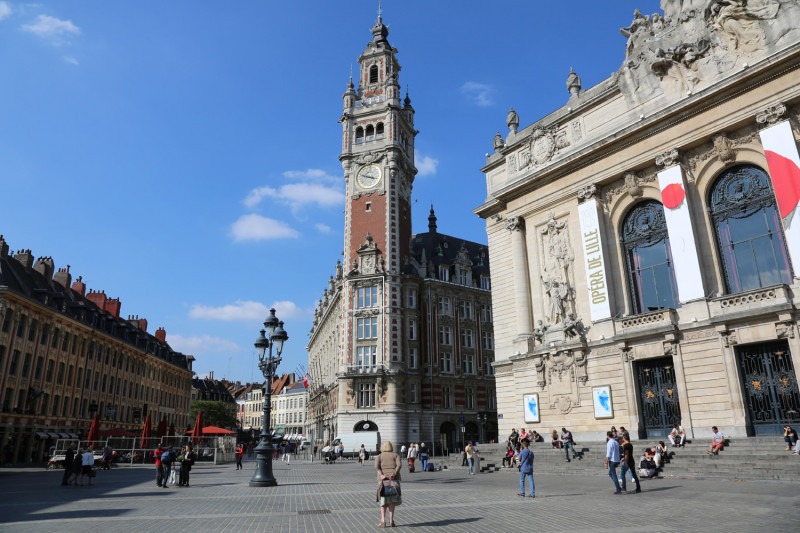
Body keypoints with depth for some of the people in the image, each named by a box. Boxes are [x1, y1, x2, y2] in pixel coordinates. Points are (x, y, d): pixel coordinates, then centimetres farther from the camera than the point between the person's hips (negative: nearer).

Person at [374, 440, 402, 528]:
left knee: (383, 500, 10)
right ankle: (391, 520, -9)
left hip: (383, 479, 1)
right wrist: (394, 474, -16)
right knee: (392, 500, 4)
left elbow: (377, 467, -5)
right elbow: (399, 465, -6)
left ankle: (383, 521, 0)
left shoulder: (379, 456, 15)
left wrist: (381, 475, -17)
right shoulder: (396, 455, 14)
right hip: (394, 479, -1)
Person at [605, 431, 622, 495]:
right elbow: (618, 453, 16)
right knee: (610, 473, 20)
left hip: (612, 461, -8)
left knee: (614, 475, -2)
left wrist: (606, 463, -13)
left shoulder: (609, 443, -15)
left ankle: (618, 490, -2)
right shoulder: (616, 442, 9)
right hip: (617, 460, 8)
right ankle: (617, 487, 17)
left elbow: (608, 454, -17)